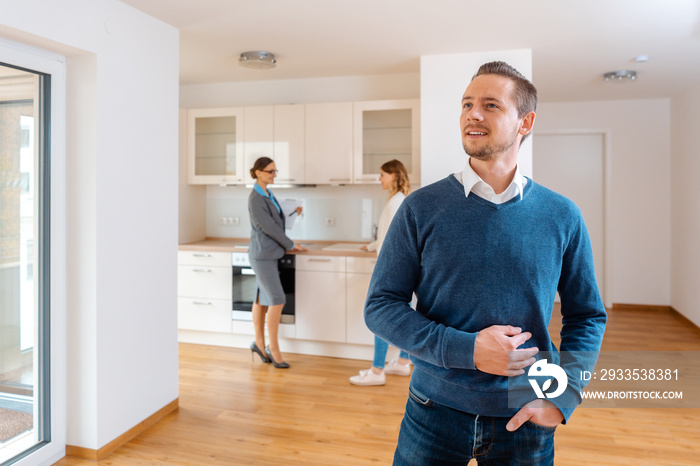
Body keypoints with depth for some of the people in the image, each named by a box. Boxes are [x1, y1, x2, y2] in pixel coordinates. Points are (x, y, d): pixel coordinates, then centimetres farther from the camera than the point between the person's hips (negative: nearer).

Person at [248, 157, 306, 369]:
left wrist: (292, 212, 12)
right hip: (262, 255, -9)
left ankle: (259, 343, 25)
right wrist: (291, 245, -9)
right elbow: (269, 227, -17)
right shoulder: (255, 199, -16)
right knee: (277, 300, -8)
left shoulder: (268, 194, 12)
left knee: (262, 299, 14)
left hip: (269, 254, 9)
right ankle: (273, 348, 4)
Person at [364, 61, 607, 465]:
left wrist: (563, 396, -8)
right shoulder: (422, 208, -8)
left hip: (526, 419, 1)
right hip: (436, 412, -1)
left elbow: (588, 317, 6)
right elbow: (380, 306, -8)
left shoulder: (562, 217, -3)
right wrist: (466, 349, -19)